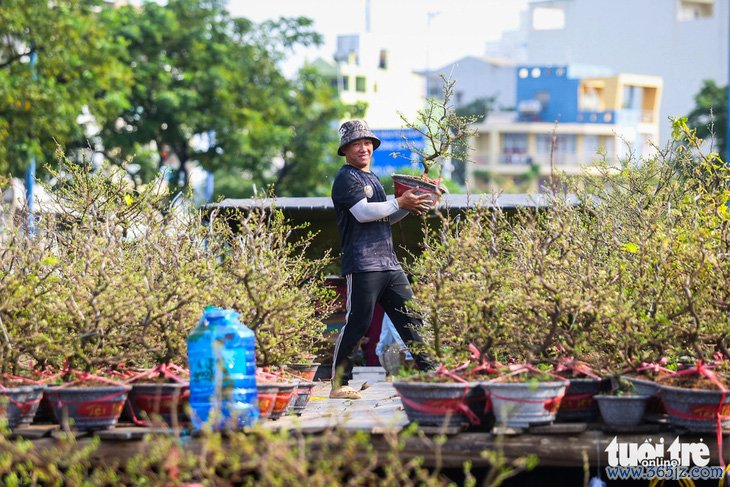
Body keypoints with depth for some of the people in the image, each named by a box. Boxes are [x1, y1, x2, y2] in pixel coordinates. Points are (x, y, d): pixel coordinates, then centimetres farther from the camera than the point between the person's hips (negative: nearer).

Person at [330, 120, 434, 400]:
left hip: (388, 262, 9)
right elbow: (363, 212, -19)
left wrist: (410, 206, 12)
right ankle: (339, 384, -3)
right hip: (362, 264, -9)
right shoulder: (346, 179, -5)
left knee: (411, 318, 7)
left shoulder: (371, 178, 24)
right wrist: (400, 203, -14)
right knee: (357, 324, -9)